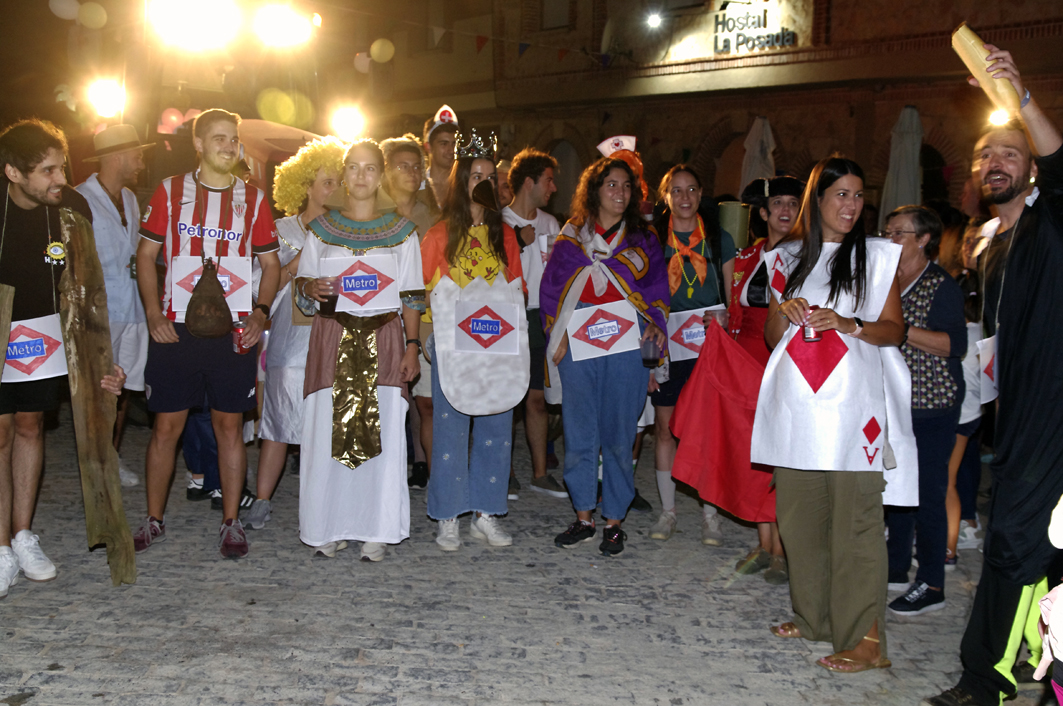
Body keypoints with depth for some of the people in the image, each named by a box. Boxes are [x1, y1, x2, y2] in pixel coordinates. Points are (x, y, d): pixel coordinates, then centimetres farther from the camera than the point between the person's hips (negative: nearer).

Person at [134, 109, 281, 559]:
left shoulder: (253, 199, 7)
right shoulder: (170, 191, 5)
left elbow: (270, 263, 10)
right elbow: (146, 255, 6)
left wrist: (260, 312, -5)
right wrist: (154, 314, -6)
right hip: (174, 328, 0)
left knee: (230, 426, 5)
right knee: (166, 425, 5)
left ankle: (231, 522, 16)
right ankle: (154, 520, 21)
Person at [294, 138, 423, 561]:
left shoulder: (402, 231, 8)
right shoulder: (322, 228, 11)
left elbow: (411, 297, 7)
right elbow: (302, 283, 14)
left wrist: (411, 346, -1)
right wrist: (312, 288, -9)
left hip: (383, 339, -1)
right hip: (333, 339, 1)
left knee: (382, 433, -3)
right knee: (328, 431, -2)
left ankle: (376, 531, 6)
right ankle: (329, 527, 10)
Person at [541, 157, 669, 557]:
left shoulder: (643, 240, 11)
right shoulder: (571, 236, 11)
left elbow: (658, 294, 11)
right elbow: (551, 291, 12)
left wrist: (654, 331, -4)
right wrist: (558, 336, 1)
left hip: (627, 345, -1)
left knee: (618, 434, 1)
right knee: (579, 434, 3)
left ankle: (614, 522, 12)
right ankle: (583, 519, 15)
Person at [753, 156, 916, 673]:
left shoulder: (877, 256, 7)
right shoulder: (787, 259, 15)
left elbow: (894, 330, 5)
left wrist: (849, 324, -13)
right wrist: (783, 313, -5)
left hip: (852, 402, -3)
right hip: (796, 401, 4)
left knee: (855, 517, -7)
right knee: (798, 512, 7)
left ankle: (865, 638, -1)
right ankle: (813, 616, 22)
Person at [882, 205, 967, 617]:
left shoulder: (942, 285, -7)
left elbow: (955, 345, -17)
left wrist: (902, 330, -23)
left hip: (932, 405, -7)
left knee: (927, 492, -4)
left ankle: (931, 586, 4)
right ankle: (896, 569, 23)